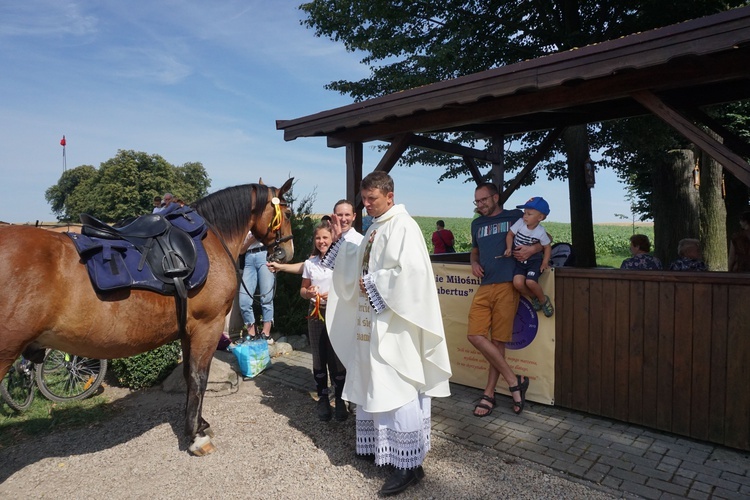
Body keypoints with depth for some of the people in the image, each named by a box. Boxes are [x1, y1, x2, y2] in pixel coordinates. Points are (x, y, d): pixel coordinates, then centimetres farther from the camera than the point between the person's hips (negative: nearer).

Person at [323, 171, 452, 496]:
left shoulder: (403, 226, -14)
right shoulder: (375, 229, 14)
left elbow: (410, 273, -25)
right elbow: (361, 266, 19)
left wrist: (371, 283, -16)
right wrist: (339, 240, 11)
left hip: (394, 325, -9)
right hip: (372, 321, 9)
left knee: (396, 391, -4)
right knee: (373, 386, 16)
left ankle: (410, 463, 8)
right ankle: (378, 446, 32)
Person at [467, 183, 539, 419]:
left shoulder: (516, 217, 8)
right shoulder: (477, 224, 22)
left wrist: (532, 249, -10)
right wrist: (474, 263, 12)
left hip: (506, 286, -5)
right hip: (484, 287, 5)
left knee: (498, 340, -2)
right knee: (475, 336, -8)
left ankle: (489, 394, 12)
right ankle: (514, 381, 6)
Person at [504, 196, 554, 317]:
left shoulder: (541, 232, -14)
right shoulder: (520, 223, -12)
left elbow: (547, 247, -2)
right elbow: (510, 235, -1)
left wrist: (545, 262, -9)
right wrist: (509, 248, -15)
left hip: (534, 260, -2)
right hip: (519, 261, 3)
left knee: (530, 282, -26)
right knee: (517, 282, -21)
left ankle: (543, 300, 8)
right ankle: (534, 298, 11)